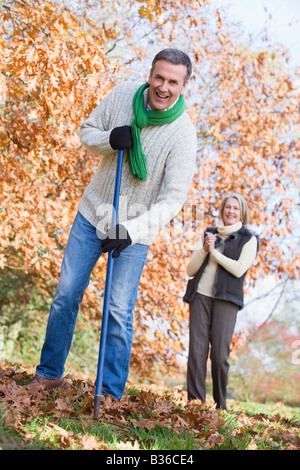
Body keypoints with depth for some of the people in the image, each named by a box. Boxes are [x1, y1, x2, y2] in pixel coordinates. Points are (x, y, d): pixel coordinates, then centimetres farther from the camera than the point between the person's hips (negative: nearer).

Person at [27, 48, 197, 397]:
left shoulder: (183, 135, -19)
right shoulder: (123, 94, -7)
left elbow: (172, 198, -20)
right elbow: (86, 131, 5)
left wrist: (131, 231, -32)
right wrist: (109, 140, -19)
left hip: (135, 229, -3)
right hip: (93, 212, 4)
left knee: (119, 312, -5)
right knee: (66, 294, 6)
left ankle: (112, 394, 9)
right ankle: (49, 373, 23)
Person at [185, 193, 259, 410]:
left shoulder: (248, 239, 8)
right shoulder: (209, 234, 18)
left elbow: (239, 269, -8)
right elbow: (190, 270, 12)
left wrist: (214, 252, -4)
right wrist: (204, 249, -4)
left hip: (225, 299, -3)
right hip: (201, 296, 3)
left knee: (220, 354, -8)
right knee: (197, 351, -5)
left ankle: (221, 406, 5)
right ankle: (195, 401, -1)